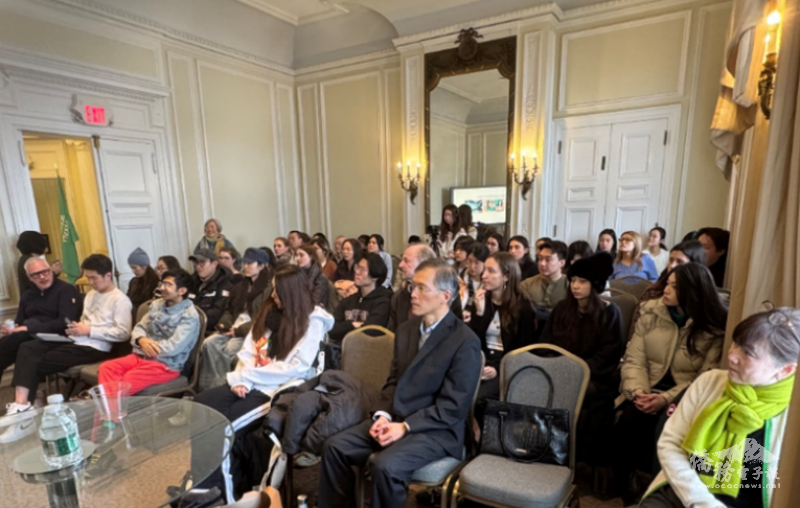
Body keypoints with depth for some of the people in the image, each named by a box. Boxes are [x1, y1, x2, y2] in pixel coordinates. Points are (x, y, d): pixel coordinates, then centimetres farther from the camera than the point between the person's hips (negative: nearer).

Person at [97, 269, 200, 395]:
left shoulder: (189, 315, -14)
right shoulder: (157, 304, 9)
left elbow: (173, 347, -21)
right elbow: (139, 327, 11)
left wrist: (148, 345, -9)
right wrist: (141, 340, -13)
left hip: (166, 365, -7)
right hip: (141, 356, 7)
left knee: (127, 380, -27)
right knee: (106, 367, -14)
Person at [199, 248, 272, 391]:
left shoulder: (268, 288, -5)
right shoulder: (241, 286, 20)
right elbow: (230, 309, 23)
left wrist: (240, 330, -18)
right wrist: (224, 323, 1)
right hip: (234, 328, 7)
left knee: (230, 348, -30)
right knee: (209, 343, -18)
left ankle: (223, 384, -15)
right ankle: (210, 385, -14)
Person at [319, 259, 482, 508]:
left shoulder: (465, 341, -14)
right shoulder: (406, 329, 9)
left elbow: (453, 406, -16)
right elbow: (394, 381, 12)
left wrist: (405, 427, -19)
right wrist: (383, 415, -6)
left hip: (435, 430, -6)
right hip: (395, 419, 7)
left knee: (385, 466, -29)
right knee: (334, 447, -6)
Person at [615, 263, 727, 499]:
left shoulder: (716, 329, -4)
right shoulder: (651, 312, 3)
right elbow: (633, 359, 1)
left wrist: (666, 399, -23)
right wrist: (638, 391, -16)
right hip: (646, 393, 2)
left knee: (657, 431, -30)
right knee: (628, 421, -27)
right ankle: (620, 483, -3)